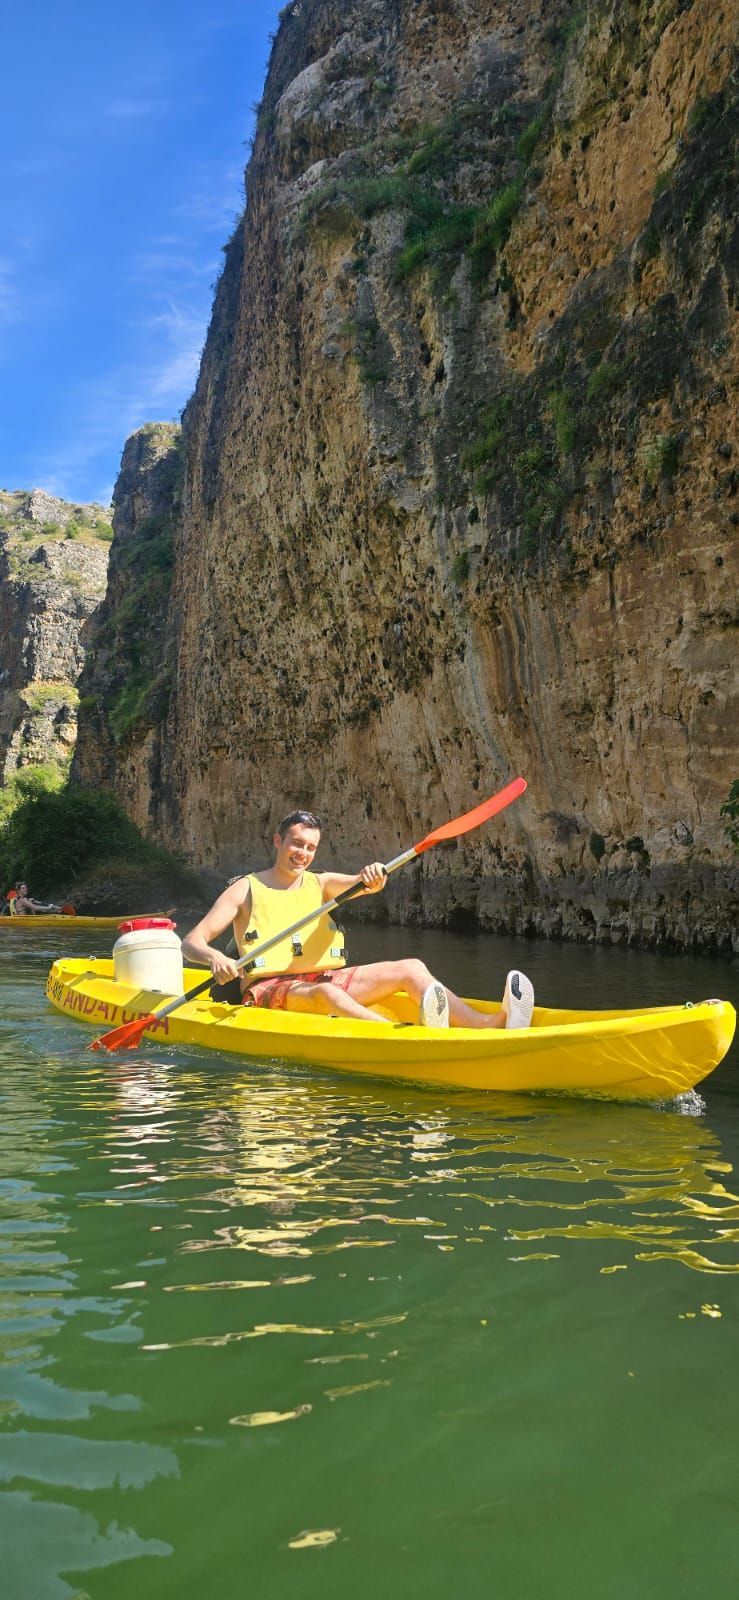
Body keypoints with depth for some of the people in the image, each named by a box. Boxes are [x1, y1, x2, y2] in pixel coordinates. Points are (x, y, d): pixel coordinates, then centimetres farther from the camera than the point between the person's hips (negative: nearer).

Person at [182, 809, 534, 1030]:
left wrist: (371, 877, -32)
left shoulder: (320, 883, 14)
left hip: (328, 979, 5)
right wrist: (215, 957, -28)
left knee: (410, 968, -13)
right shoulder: (246, 889, 2)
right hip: (270, 989, -5)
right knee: (324, 993, -38)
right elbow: (191, 942, -5)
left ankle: (488, 1024, -37)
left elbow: (359, 883, -8)